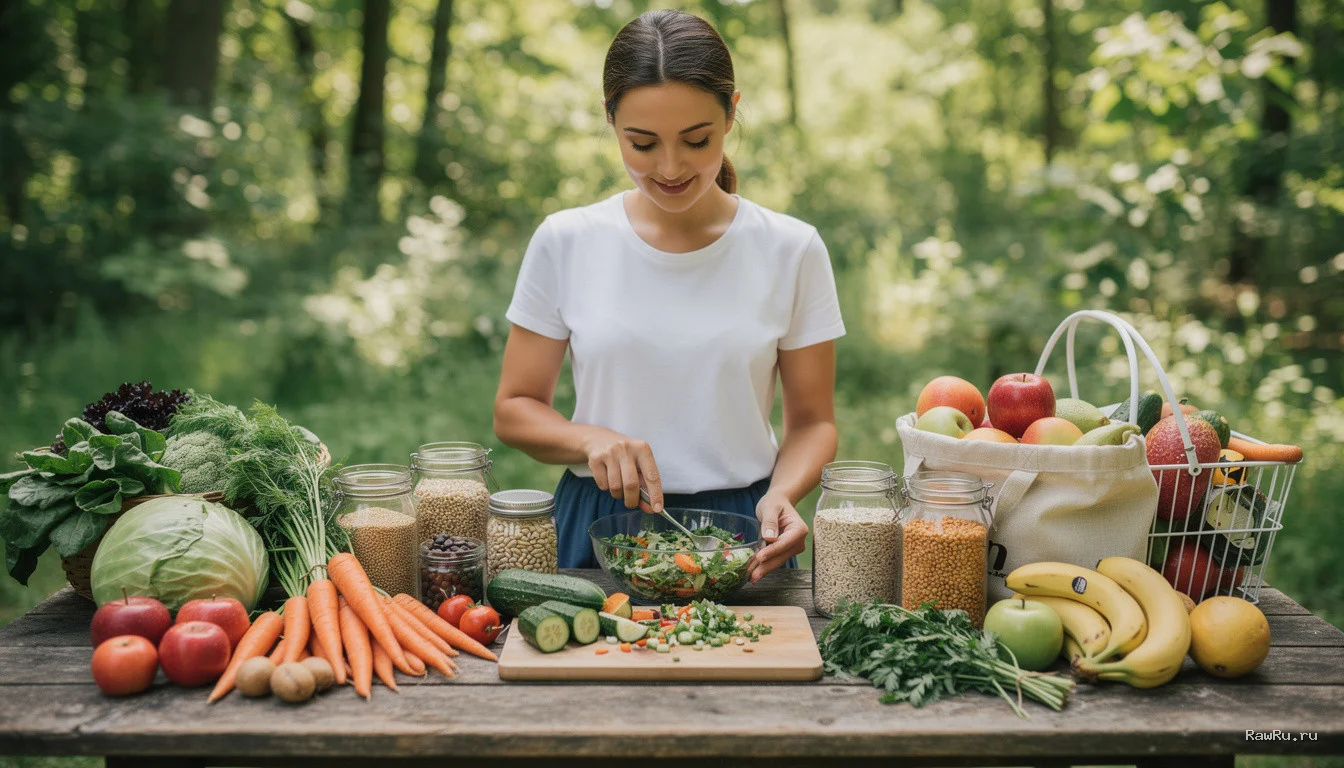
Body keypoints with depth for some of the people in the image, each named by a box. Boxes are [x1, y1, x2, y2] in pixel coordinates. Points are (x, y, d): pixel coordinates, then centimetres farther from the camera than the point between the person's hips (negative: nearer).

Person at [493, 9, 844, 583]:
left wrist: (781, 493, -14)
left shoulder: (793, 250, 0)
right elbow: (514, 409, 7)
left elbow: (813, 421, 7)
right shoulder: (565, 243, 1)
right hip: (596, 531, 1)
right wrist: (591, 439, -13)